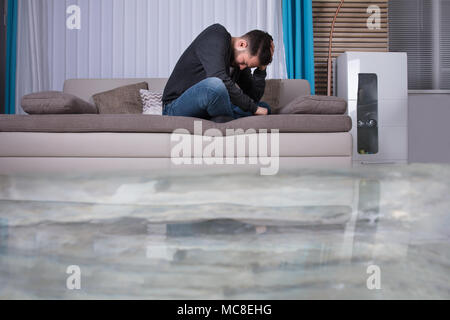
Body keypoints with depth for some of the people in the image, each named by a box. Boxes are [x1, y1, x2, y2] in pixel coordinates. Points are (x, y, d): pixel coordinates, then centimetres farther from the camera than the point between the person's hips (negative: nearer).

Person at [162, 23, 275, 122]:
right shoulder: (216, 36, -14)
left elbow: (254, 97, 9)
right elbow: (219, 79, -29)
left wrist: (262, 68, -2)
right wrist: (252, 107, -22)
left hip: (206, 111, 7)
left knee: (265, 108, 3)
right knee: (214, 84, -39)